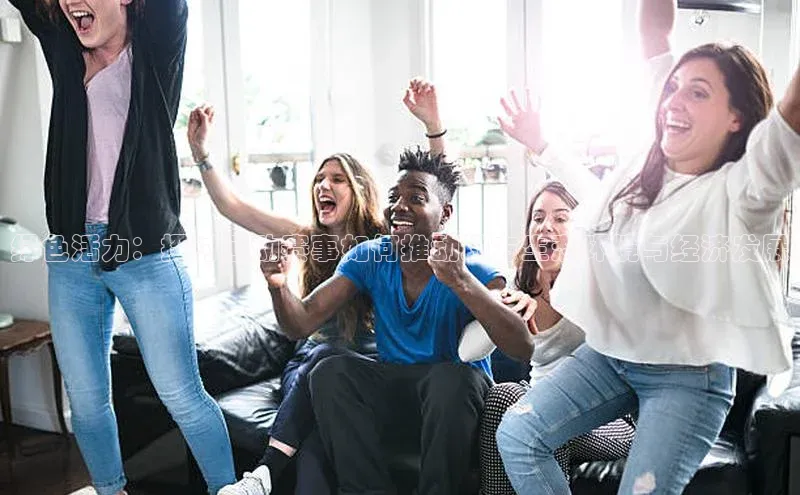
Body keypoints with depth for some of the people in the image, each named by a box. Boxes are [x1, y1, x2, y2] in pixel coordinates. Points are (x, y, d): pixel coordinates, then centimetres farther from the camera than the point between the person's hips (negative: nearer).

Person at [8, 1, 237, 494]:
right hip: (71, 254, 5)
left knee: (182, 396, -1)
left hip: (146, 252, -5)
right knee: (86, 398, 11)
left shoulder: (157, 47, 3)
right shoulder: (64, 50, 14)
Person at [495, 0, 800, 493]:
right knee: (517, 434, -3)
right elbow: (598, 193, 25)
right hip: (607, 354, 6)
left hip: (689, 376, -6)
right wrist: (541, 145, 25)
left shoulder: (737, 191, -17)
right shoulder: (639, 175, 3)